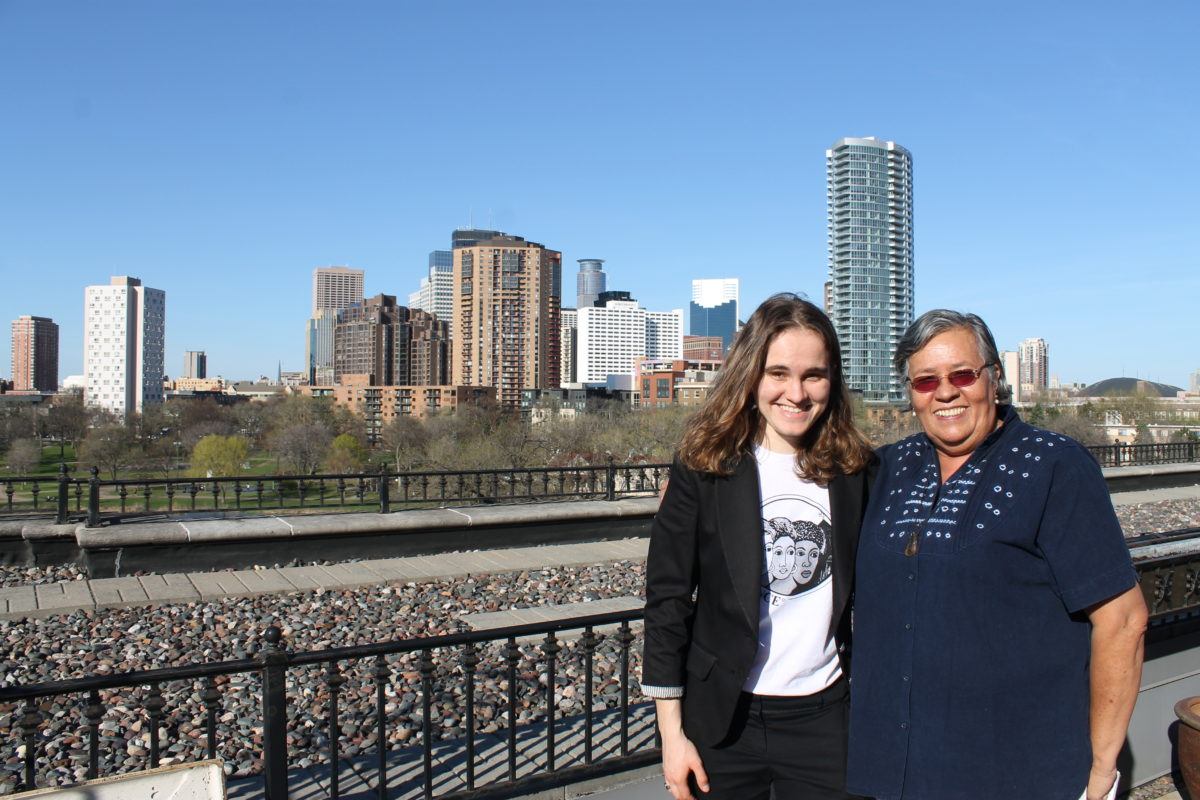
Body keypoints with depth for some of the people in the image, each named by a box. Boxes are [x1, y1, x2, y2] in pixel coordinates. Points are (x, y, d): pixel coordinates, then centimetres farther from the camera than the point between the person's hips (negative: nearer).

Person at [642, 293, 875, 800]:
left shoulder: (854, 472, 0)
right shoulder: (705, 468, -7)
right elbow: (667, 599, -6)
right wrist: (672, 733, -6)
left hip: (823, 717, 2)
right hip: (722, 718, -2)